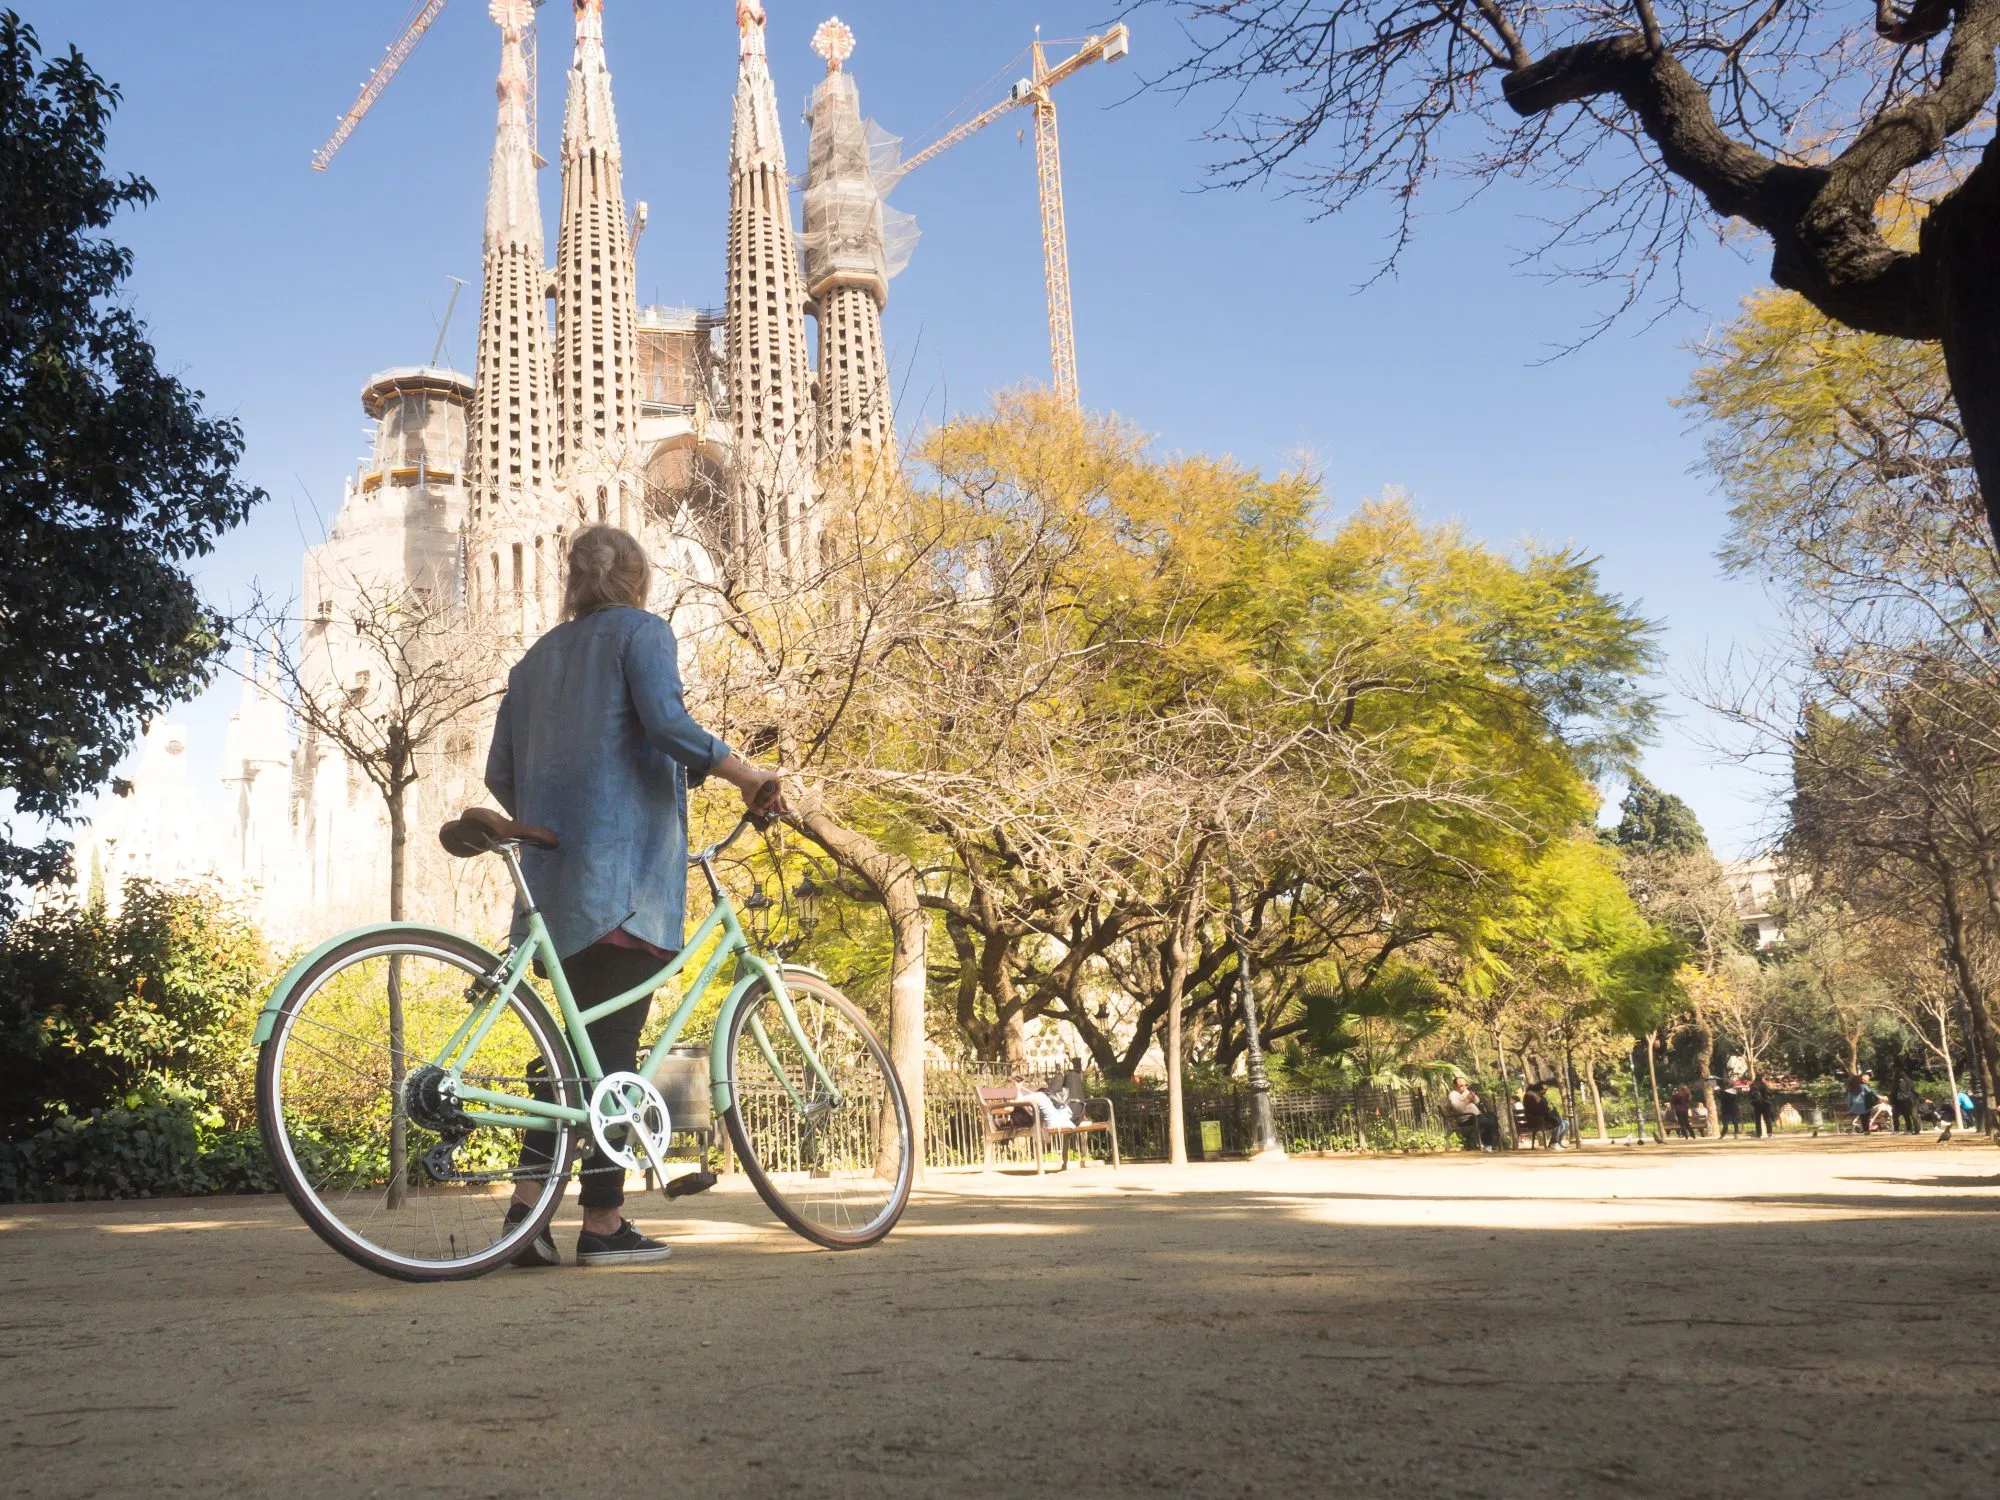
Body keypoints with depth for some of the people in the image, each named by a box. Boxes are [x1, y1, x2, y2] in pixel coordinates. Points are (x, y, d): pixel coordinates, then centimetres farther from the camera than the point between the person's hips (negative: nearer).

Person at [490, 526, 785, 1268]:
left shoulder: (535, 659, 23)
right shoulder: (642, 632, 3)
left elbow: (500, 775, 19)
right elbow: (666, 723, -15)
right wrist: (746, 774, -9)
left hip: (557, 875, 7)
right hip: (625, 868, -7)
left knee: (577, 1037, 12)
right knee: (612, 1041, -6)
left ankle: (528, 1204, 3)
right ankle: (603, 1223, -4)